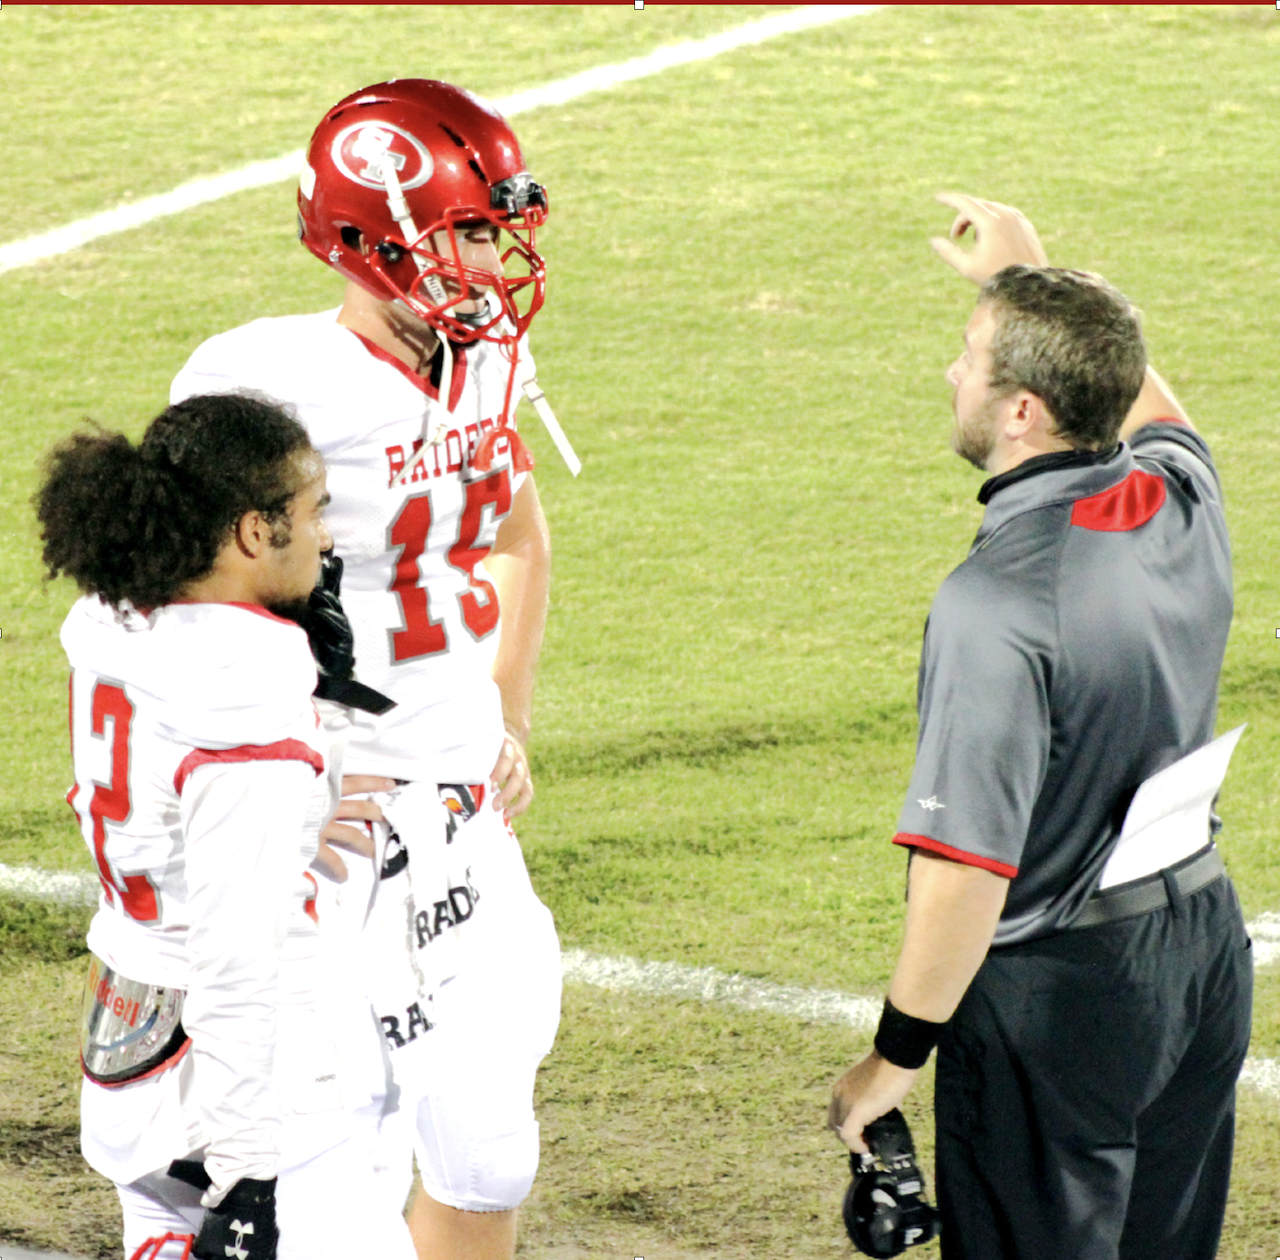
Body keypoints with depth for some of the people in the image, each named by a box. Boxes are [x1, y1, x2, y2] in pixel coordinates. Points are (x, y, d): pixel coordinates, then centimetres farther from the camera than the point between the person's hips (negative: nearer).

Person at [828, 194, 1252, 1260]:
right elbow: (1146, 406, 25)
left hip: (1056, 991, -8)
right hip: (1204, 949, 8)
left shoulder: (998, 602, -26)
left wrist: (897, 1053, -17)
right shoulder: (1182, 499, -3)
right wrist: (1028, 274, 33)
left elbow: (967, 865, -27)